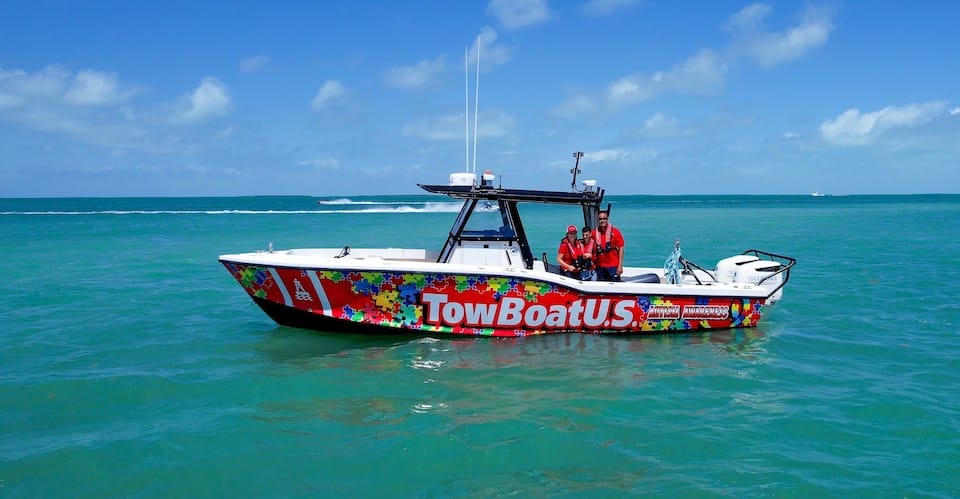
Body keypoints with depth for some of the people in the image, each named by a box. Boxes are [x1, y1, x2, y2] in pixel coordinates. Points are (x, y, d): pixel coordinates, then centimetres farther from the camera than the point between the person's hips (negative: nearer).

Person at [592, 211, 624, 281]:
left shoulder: (615, 232, -4)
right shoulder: (594, 233, 5)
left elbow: (621, 249, -4)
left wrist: (620, 266, -10)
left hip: (613, 267, -3)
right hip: (600, 267, 3)